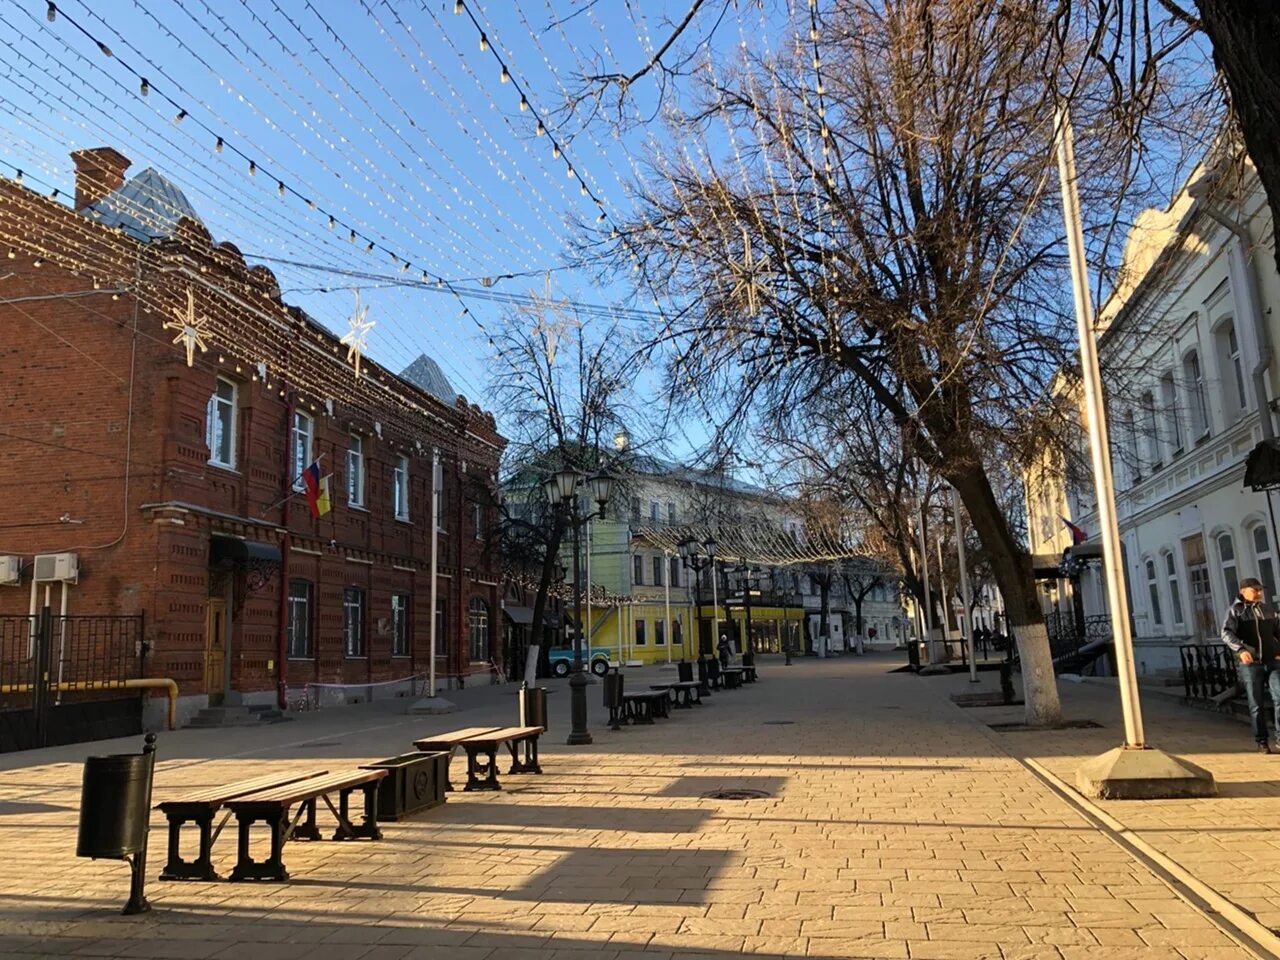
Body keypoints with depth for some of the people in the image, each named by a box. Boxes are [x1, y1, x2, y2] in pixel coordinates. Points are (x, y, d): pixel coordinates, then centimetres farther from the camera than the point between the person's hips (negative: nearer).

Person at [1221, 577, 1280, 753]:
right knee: (1256, 704, 1)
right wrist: (1240, 649, -31)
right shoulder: (1235, 610, -1)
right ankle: (1262, 741, 10)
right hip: (1249, 664, -3)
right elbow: (1227, 634, -14)